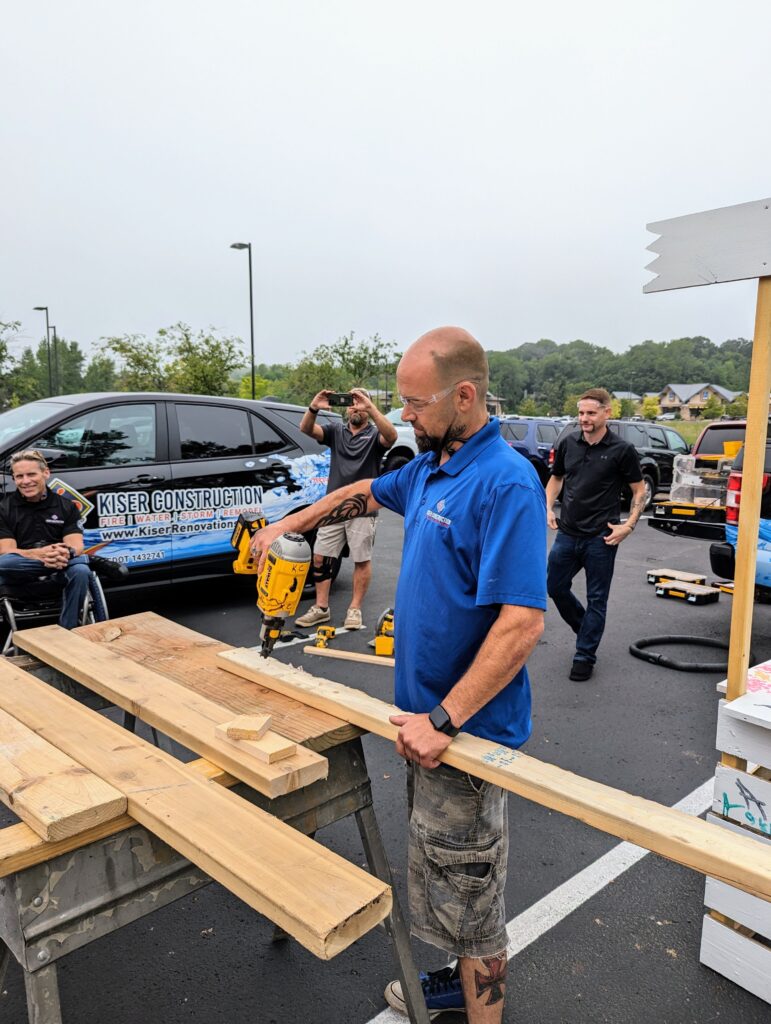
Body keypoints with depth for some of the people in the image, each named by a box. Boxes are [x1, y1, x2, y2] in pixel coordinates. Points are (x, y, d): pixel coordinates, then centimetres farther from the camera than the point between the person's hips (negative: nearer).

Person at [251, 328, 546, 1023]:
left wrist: (443, 721, -27)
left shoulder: (506, 484, -23)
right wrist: (288, 525, 22)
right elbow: (367, 493, 25)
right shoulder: (428, 467, 4)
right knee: (441, 867, 25)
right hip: (427, 712, 9)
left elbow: (523, 623, -29)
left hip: (467, 729, -9)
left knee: (467, 883, 8)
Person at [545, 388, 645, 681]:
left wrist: (629, 525, -11)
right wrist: (548, 508, 5)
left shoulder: (622, 450, -8)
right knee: (555, 587, 12)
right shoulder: (567, 443, 4)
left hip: (601, 538, -4)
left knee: (596, 599, 5)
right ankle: (587, 629, 36)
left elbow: (639, 491, -1)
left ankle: (585, 655, 18)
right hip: (567, 533, 5)